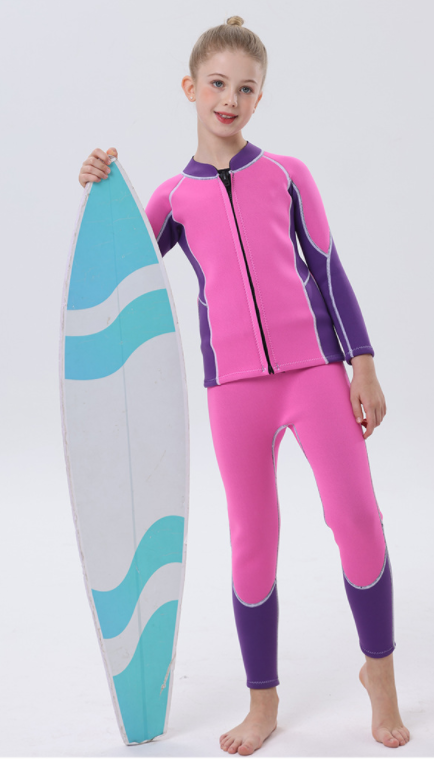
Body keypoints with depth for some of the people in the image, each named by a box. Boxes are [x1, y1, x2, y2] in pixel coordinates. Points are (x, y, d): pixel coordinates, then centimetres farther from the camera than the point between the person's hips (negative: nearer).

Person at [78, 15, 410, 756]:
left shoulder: (287, 174, 9)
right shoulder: (174, 196, 10)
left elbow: (327, 269, 7)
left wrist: (363, 366, 2)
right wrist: (100, 194, -8)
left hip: (314, 365, 0)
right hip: (233, 381, 1)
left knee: (357, 517, -9)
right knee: (252, 542, 6)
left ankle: (379, 670, 15)